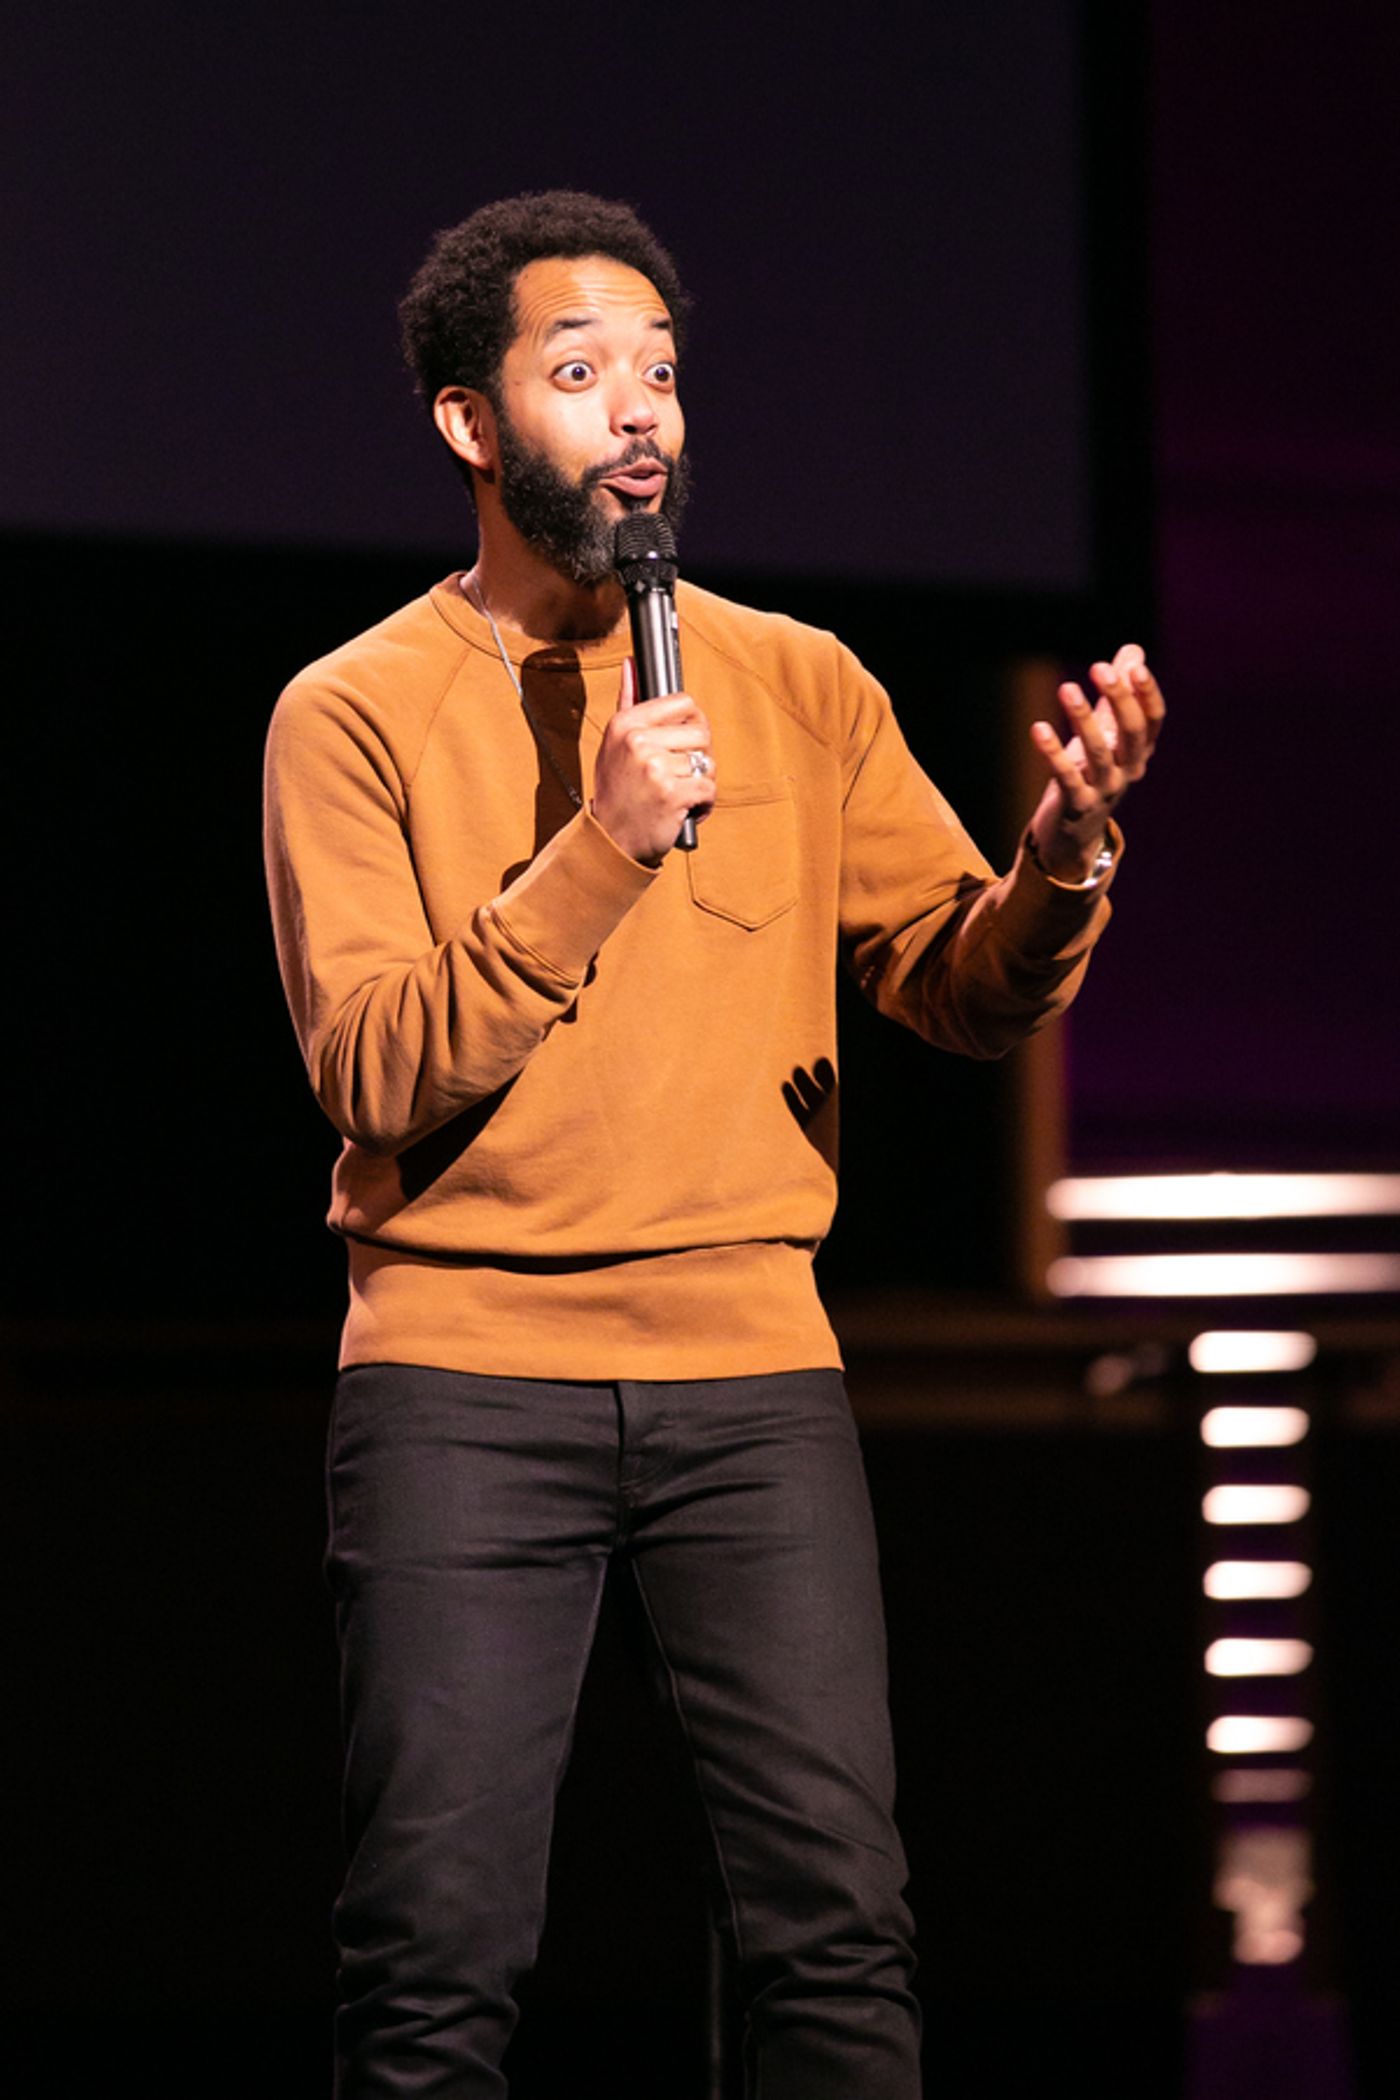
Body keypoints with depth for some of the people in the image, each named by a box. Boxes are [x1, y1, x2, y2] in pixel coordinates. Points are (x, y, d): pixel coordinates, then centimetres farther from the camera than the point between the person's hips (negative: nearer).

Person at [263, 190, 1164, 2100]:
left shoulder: (798, 688, 11)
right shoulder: (359, 712, 2)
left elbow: (970, 994, 6)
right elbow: (377, 1075, -10)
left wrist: (1063, 856, -15)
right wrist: (597, 851, -19)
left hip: (752, 1369, 2)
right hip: (466, 1375, -2)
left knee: (839, 1922, -5)